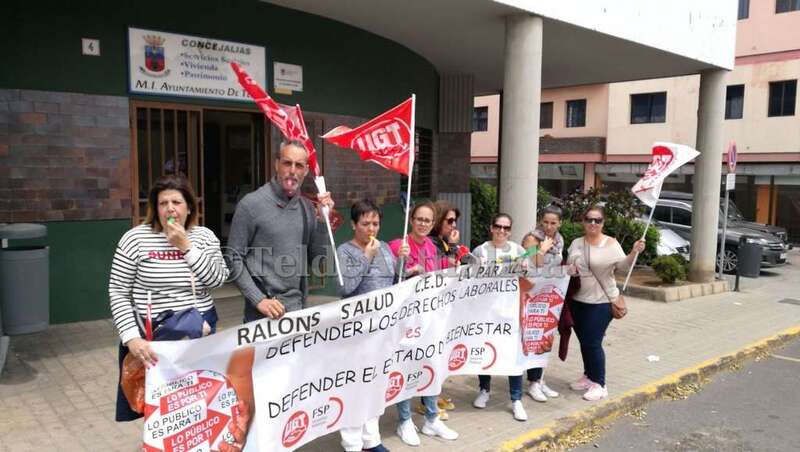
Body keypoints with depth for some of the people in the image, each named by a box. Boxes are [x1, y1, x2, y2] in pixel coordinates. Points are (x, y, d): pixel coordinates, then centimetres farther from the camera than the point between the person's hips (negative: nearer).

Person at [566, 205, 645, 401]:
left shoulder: (610, 243, -7)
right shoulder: (576, 243, 6)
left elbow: (623, 266, -17)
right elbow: (567, 265, 14)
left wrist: (634, 253, -35)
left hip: (601, 302, -5)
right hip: (577, 300, 5)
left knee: (593, 342, -4)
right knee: (583, 341, 14)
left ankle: (599, 384, 10)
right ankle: (588, 376, 31)